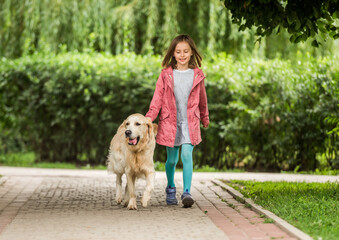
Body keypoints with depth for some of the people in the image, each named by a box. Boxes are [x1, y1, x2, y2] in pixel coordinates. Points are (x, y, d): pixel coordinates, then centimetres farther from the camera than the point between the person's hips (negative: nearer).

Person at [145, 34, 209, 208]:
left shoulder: (197, 75, 3)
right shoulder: (166, 74, 1)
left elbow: (202, 98, 17)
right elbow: (158, 98, -1)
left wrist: (205, 118, 29)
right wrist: (149, 118, -13)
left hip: (190, 123, 0)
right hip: (169, 122, 1)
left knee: (187, 155, -17)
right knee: (172, 159, 9)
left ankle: (186, 193, -19)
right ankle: (170, 189, 32)